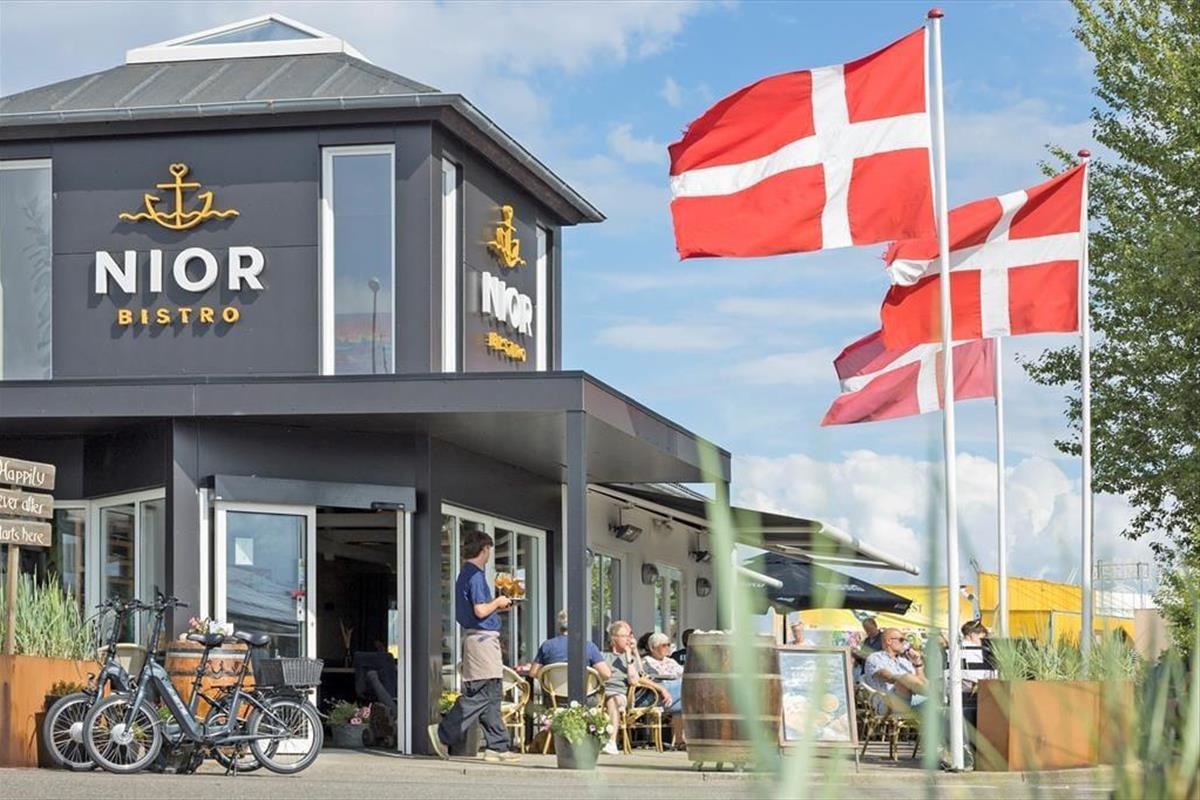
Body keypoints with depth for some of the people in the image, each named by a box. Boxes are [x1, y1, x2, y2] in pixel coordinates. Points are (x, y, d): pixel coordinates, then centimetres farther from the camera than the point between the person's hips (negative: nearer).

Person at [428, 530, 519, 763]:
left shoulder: (466, 574, 18)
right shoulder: (476, 575, -13)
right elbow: (480, 611, -20)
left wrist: (497, 607, 21)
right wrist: (497, 602, -3)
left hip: (477, 637, 11)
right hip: (482, 638, -11)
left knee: (493, 694, 8)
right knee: (480, 694, -11)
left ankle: (497, 746, 7)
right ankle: (444, 733, -9)